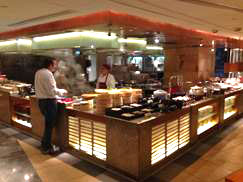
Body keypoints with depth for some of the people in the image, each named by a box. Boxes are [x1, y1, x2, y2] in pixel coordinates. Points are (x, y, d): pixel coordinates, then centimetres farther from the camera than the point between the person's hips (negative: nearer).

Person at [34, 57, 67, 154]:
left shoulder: (38, 72, 11)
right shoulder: (47, 74, -19)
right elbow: (52, 91, -22)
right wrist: (62, 91, -6)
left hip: (41, 100, 10)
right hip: (49, 102, -10)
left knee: (48, 124, 20)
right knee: (49, 125, 3)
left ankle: (45, 145, 32)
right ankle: (46, 148, 14)